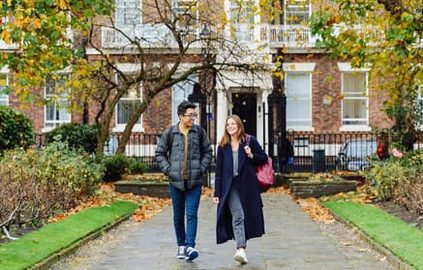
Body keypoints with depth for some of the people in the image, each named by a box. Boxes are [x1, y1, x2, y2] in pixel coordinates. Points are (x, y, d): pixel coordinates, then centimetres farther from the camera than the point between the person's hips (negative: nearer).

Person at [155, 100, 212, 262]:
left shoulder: (199, 132, 2)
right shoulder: (170, 133, 0)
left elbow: (207, 152, 11)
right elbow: (160, 153, 7)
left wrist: (202, 168, -1)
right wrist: (168, 170, -3)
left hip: (195, 182, -1)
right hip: (176, 181, 1)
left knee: (191, 215, -8)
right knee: (178, 216, 11)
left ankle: (190, 246, -10)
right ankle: (181, 245, 24)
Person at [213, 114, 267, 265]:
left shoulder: (249, 141, 5)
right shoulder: (222, 146, 9)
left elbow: (264, 158, 9)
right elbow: (219, 171, 9)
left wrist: (252, 156, -11)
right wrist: (217, 193, 5)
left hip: (247, 186, 0)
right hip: (231, 186, 0)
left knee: (248, 216, 4)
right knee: (237, 217, -12)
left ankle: (241, 247, 20)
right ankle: (241, 249, -19)